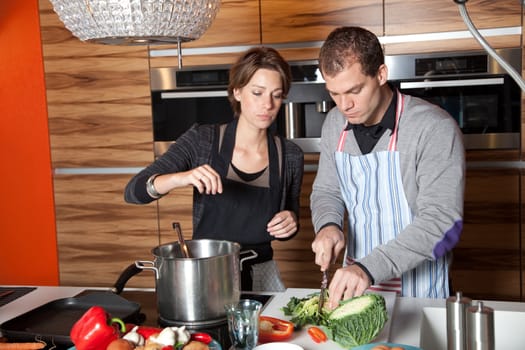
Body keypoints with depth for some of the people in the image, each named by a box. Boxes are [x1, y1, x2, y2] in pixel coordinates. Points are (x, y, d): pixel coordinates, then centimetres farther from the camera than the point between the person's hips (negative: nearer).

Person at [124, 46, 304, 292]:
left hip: (261, 276, 2)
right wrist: (181, 178, -30)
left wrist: (290, 223, -9)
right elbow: (133, 191, -12)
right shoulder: (202, 140, -7)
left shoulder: (290, 156, -1)